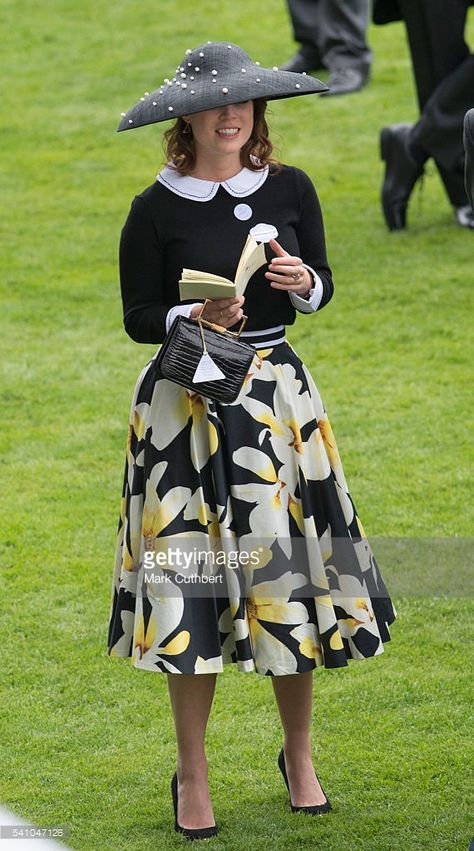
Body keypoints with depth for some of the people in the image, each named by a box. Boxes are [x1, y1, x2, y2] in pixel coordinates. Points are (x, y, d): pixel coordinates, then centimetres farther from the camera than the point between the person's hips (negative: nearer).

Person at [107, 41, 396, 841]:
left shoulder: (290, 189, 2)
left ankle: (299, 756, 26)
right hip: (187, 406, -3)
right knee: (194, 583, -1)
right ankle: (191, 776, 13)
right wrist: (195, 318, -20)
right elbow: (137, 317, -2)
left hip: (278, 396, 3)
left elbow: (324, 286, 11)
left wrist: (302, 283, -11)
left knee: (290, 572, 6)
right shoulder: (157, 209, -6)